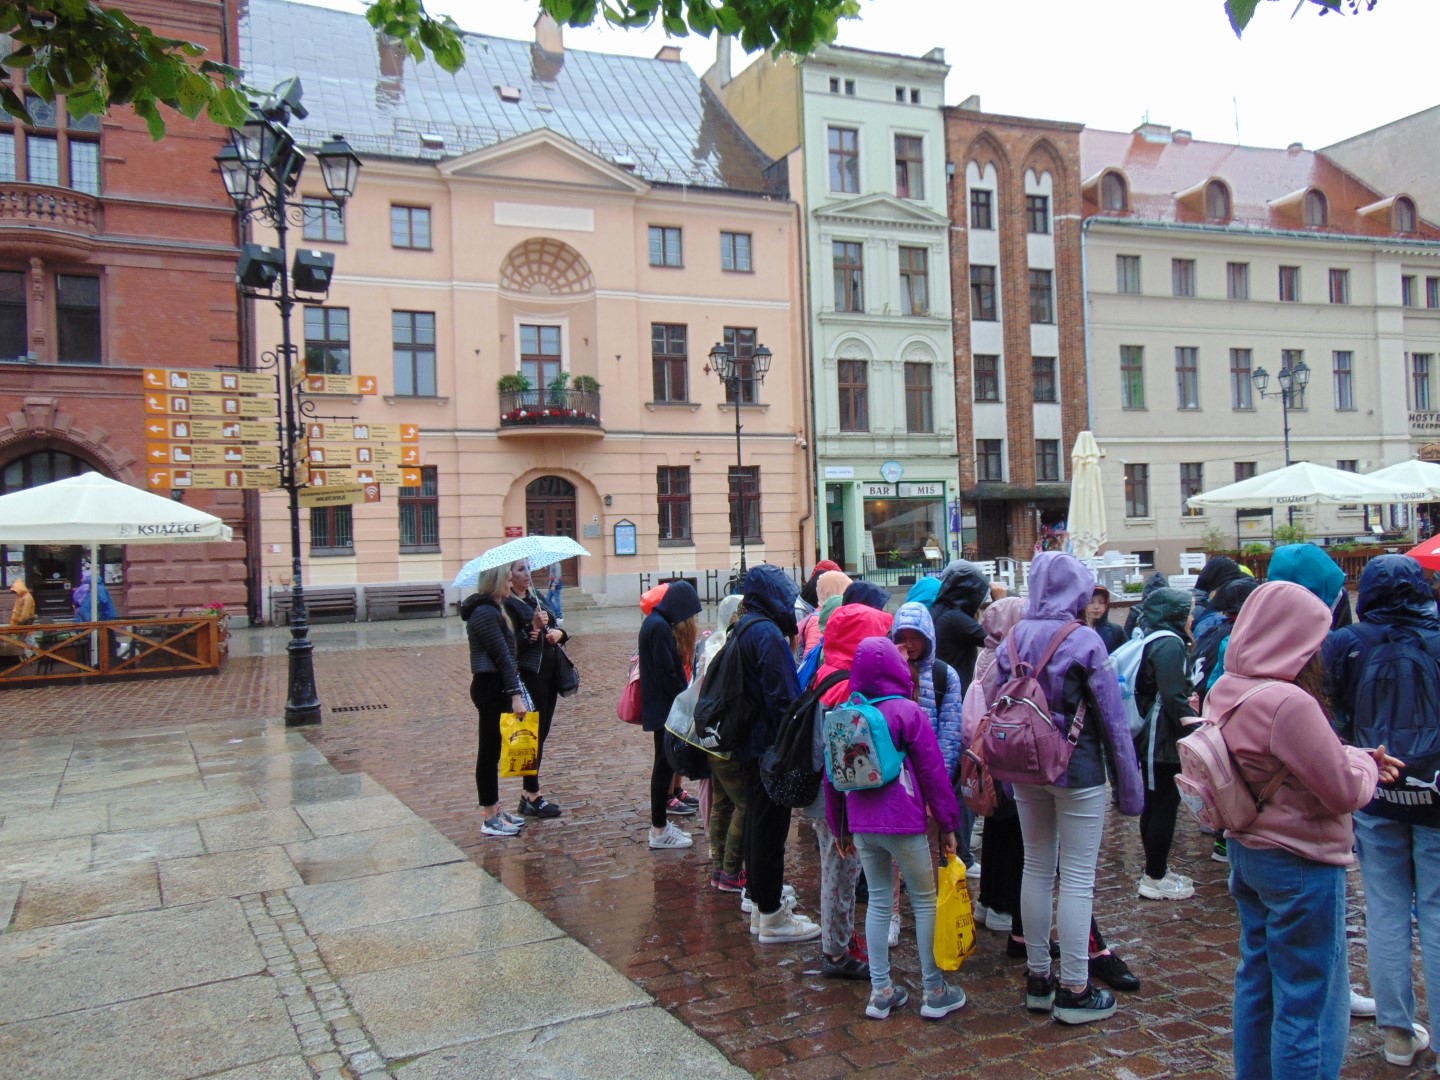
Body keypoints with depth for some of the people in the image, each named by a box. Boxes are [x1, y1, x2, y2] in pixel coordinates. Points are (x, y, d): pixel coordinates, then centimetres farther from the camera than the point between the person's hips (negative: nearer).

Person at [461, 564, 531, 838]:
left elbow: (507, 651, 17)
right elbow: (503, 657, -20)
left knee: (493, 750, 15)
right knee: (490, 751, -2)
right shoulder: (485, 613, -17)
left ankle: (495, 810, 25)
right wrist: (515, 695, -21)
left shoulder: (491, 609, 15)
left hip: (494, 688, 10)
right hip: (492, 688, -10)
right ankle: (489, 819, 6)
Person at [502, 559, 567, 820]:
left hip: (549, 673, 8)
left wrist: (558, 633, -3)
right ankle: (532, 798, 5)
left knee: (542, 733, 12)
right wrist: (533, 628, -27)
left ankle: (528, 791, 21)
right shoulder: (507, 604, -11)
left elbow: (556, 624, 18)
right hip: (529, 676, -8)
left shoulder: (536, 599, 14)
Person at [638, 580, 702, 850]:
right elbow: (666, 674, -21)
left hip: (662, 705, 10)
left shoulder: (656, 623, 12)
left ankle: (660, 823, 24)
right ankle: (659, 832, 5)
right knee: (665, 763, -3)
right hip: (665, 707, -10)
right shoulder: (660, 627, -19)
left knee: (665, 762, 16)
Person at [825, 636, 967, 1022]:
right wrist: (947, 823, 3)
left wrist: (839, 826, 19)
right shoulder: (909, 712, -10)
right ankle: (934, 992, 16)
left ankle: (880, 991, 18)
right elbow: (932, 771, -6)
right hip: (904, 823, -4)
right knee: (924, 901, 9)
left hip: (861, 824, 5)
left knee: (878, 901, 14)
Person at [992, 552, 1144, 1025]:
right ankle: (1073, 990, 11)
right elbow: (1111, 717, -10)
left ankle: (1037, 978, 25)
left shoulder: (1013, 638, 0)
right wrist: (1129, 783, -3)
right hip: (1077, 769, -5)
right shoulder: (1084, 641, -14)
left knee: (1036, 868, 16)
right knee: (1077, 878, 3)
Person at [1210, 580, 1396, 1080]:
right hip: (1301, 864, -9)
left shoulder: (1226, 692, 1)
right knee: (1310, 1004, 3)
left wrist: (1354, 756, 7)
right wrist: (1365, 764, 0)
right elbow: (1345, 792, -20)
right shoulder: (1288, 702, -27)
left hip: (1247, 850, 9)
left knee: (1257, 982, 22)